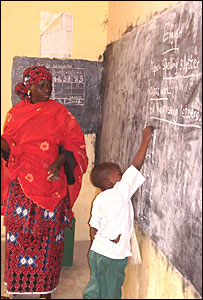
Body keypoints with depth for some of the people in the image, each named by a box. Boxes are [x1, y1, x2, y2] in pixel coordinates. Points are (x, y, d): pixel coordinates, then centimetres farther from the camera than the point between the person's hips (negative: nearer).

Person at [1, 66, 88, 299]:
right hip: (21, 184, 2)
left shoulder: (59, 113, 0)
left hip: (51, 183, -2)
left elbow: (74, 144, -1)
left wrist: (59, 162, -18)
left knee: (47, 234, 4)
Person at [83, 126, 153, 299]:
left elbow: (93, 228, 10)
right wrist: (146, 140, -5)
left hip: (96, 251, 7)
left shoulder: (98, 200, 8)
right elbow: (136, 165, -12)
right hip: (114, 255, -7)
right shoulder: (121, 191, -12)